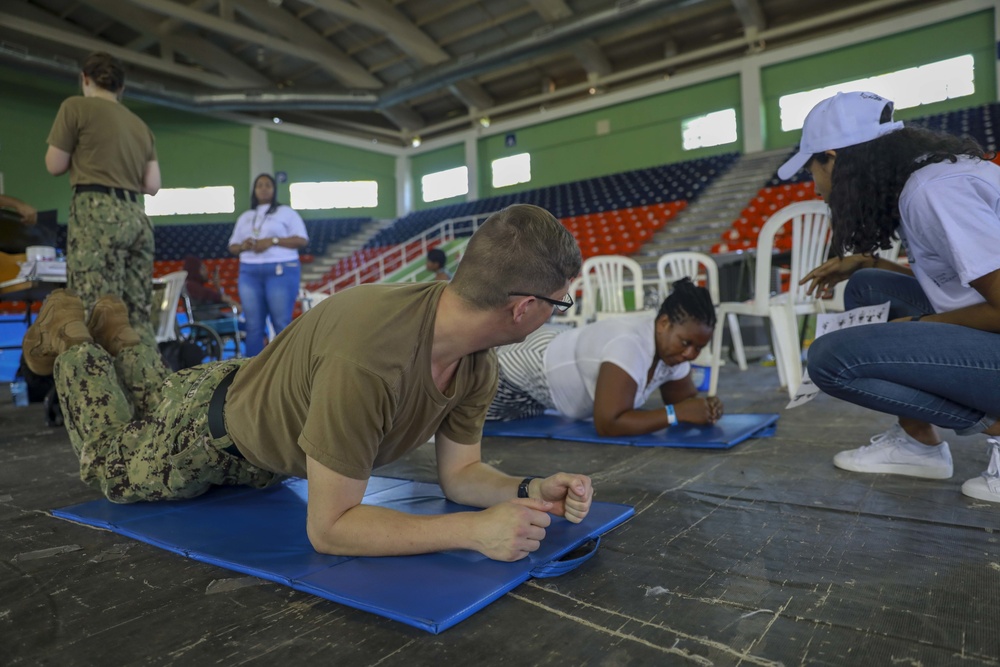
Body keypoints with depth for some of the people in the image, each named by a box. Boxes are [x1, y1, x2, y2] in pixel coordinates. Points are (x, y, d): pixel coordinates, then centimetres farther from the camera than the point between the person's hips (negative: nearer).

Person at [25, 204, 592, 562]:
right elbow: (328, 527, -42)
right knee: (113, 472, 27)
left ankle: (121, 340, 52)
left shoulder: (479, 364, -23)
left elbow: (461, 472, -11)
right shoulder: (368, 355, -48)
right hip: (217, 424, -6)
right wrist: (473, 531, -47)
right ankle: (72, 340, 40)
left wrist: (529, 492, -30)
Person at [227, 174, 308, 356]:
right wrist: (242, 246, -3)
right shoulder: (244, 217, 21)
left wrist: (273, 241, -14)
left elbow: (302, 239, -3)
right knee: (253, 325, 2)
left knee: (282, 324, -8)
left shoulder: (286, 212, 7)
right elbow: (232, 246, 21)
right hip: (249, 273, 5)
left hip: (281, 271, -4)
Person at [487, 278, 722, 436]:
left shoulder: (672, 344, -16)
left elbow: (685, 399, -1)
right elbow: (607, 425, -43)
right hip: (518, 369, -8)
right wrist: (676, 413, -41)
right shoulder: (629, 345, -42)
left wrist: (703, 407, -23)